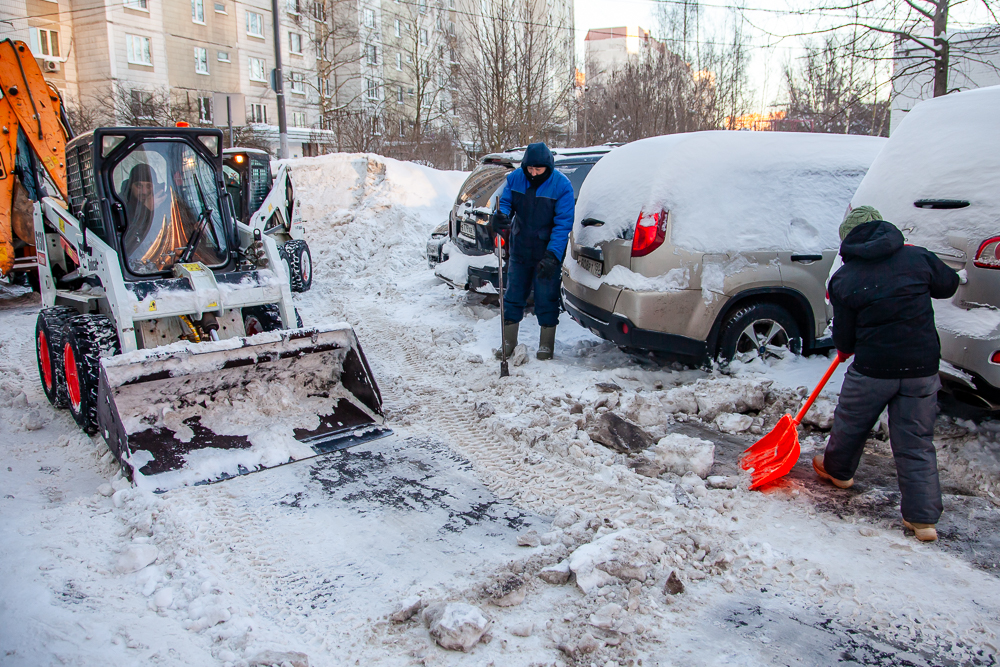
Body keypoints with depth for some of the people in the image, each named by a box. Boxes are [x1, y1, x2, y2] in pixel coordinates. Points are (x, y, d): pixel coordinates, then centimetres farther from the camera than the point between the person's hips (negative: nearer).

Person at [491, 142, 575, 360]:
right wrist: (501, 215, -20)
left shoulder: (561, 185, -13)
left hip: (548, 253, -4)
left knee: (546, 300, 2)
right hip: (520, 250, 4)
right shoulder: (515, 178, -2)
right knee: (513, 295, 11)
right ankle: (508, 342, 24)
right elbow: (505, 202, 7)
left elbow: (563, 223, -15)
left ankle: (546, 346, 17)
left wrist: (552, 255, -24)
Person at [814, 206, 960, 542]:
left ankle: (837, 469, 45)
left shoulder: (844, 278, -7)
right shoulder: (918, 257, -2)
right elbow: (948, 284, 18)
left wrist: (846, 350, 20)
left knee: (851, 423, 22)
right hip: (922, 369, 3)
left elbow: (844, 338, -2)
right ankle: (923, 517, 11)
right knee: (917, 442, 10)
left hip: (873, 369, -2)